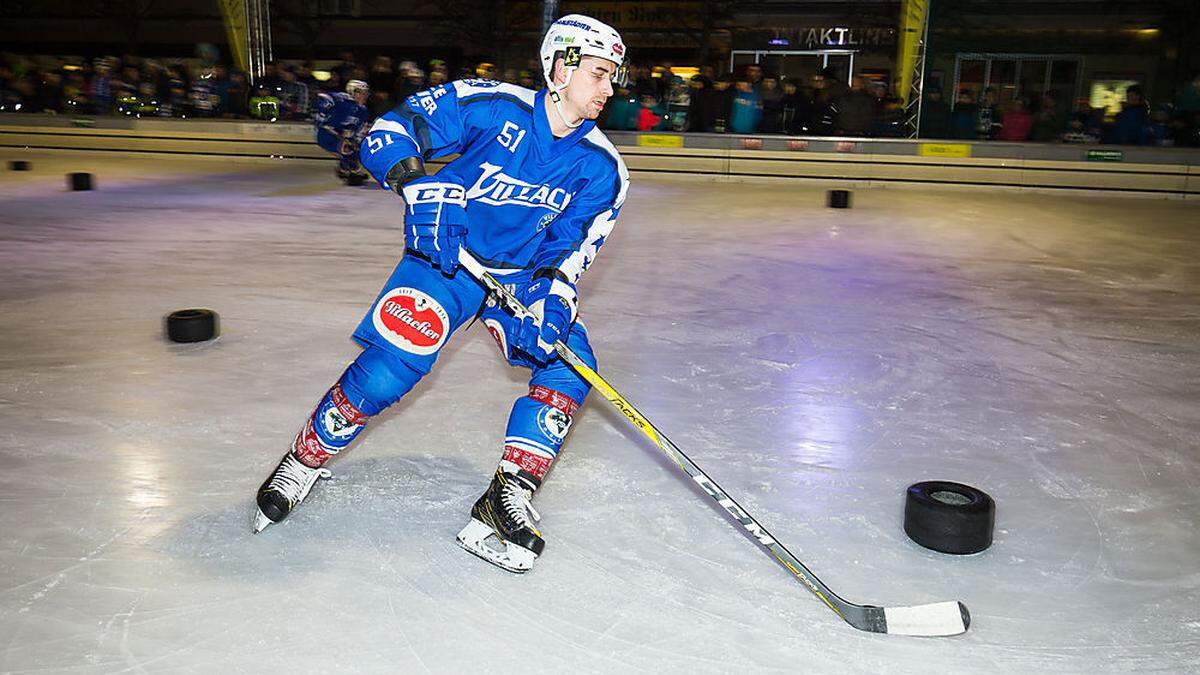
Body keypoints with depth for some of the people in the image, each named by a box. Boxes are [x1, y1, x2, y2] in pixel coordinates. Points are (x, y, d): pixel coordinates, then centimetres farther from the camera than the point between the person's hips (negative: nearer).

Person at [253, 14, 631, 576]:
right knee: (385, 372, -16)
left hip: (523, 274, 4)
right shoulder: (492, 106, -17)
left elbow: (570, 244, -9)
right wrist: (418, 187, -34)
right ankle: (305, 461, 11)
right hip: (445, 258, -4)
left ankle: (508, 497, -8)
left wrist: (553, 299, -28)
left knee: (567, 365, -15)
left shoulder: (600, 167, -7)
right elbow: (389, 133, -15)